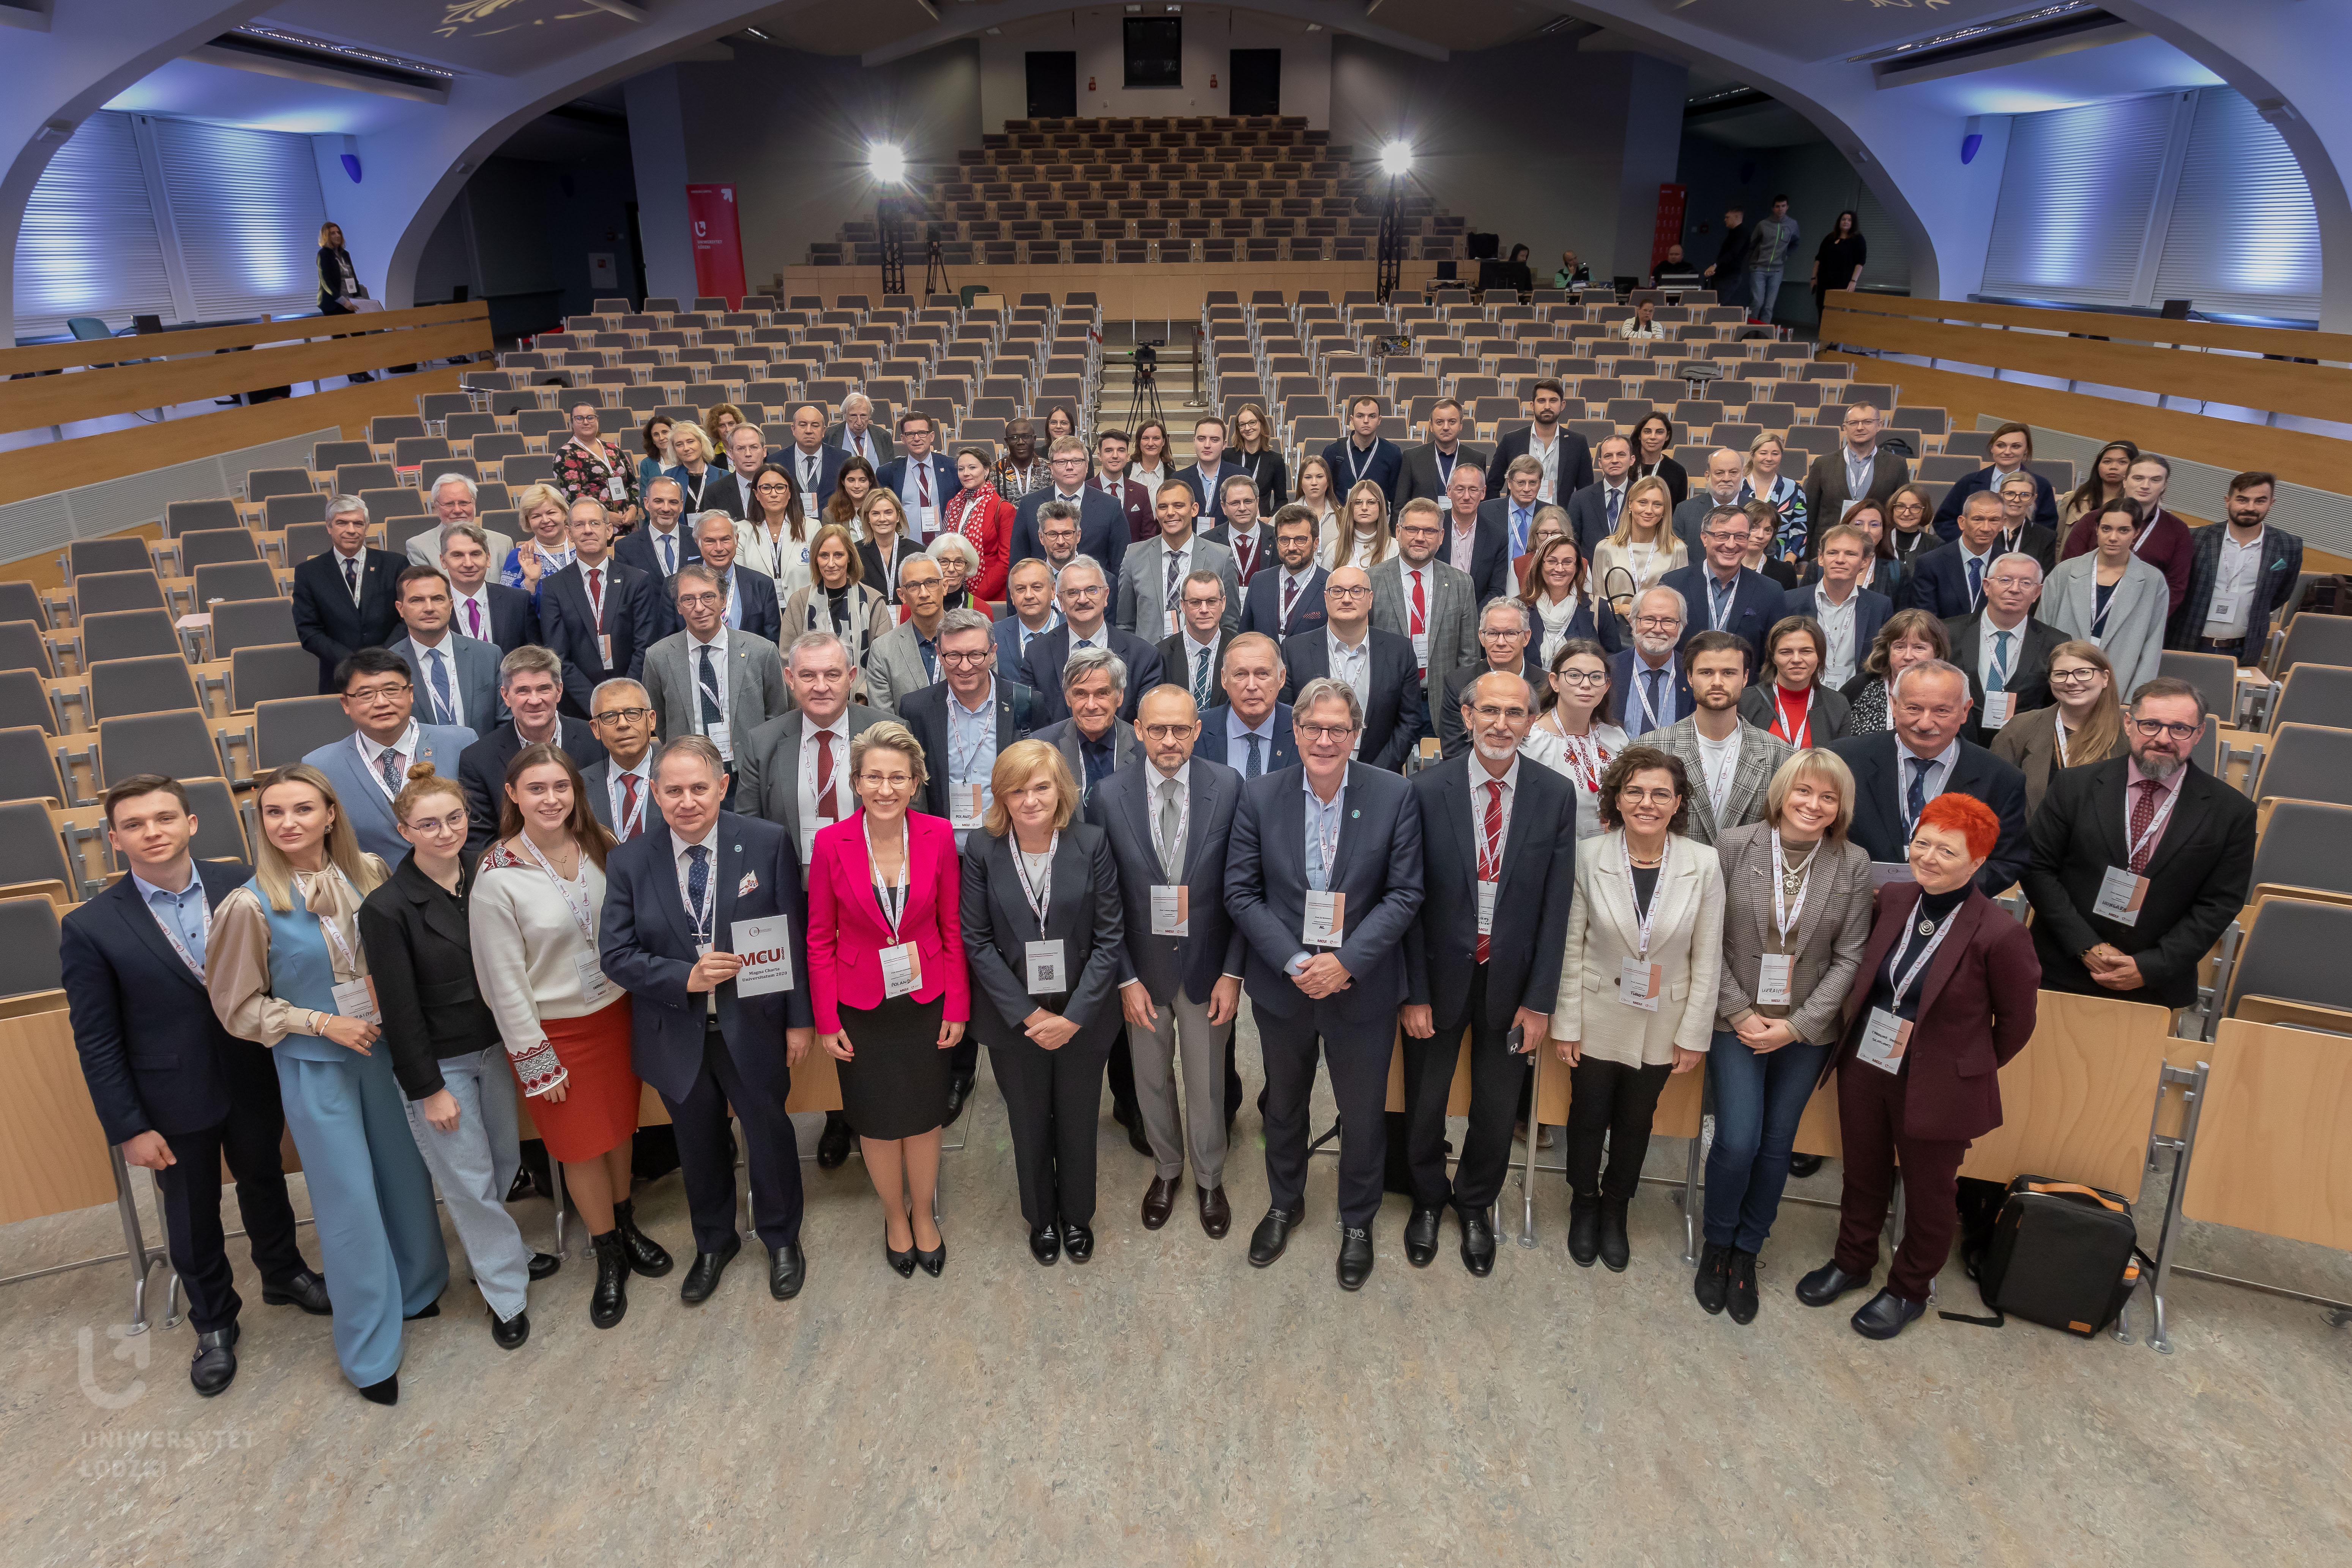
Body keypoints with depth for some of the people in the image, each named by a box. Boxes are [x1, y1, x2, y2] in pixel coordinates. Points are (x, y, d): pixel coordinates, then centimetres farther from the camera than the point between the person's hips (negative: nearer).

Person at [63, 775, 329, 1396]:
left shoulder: (241, 886, -10)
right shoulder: (90, 928, -14)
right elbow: (96, 1042, -9)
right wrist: (129, 1128, -9)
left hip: (253, 1081, 2)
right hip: (173, 1101, -1)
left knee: (264, 1183, 23)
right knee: (192, 1217, 17)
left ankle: (284, 1274, 50)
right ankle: (213, 1321, 40)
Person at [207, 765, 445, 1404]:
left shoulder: (369, 873, -6)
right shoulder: (251, 905, -15)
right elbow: (239, 1006, -6)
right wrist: (322, 1023, -14)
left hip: (386, 1048, 3)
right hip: (315, 1065, -3)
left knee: (406, 1173, 15)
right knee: (349, 1200, 4)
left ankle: (419, 1286, 41)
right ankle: (370, 1350, 21)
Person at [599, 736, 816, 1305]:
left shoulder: (768, 843, -12)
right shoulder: (629, 862, -7)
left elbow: (796, 938, -8)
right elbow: (615, 954, -7)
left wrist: (800, 1018, -7)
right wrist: (686, 977, -22)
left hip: (753, 1028, -1)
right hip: (676, 1035, 2)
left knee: (770, 1135, 16)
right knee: (699, 1144, 21)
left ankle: (781, 1238, 42)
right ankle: (714, 1242, 46)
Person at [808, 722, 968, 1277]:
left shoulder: (938, 837, -11)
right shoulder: (831, 843, -14)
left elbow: (952, 927, -2)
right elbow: (820, 938, -5)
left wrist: (957, 1007, -1)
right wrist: (826, 1019, -4)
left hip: (925, 1001, 1)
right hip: (861, 1007, -1)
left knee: (925, 1117, 14)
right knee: (878, 1122, 14)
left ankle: (923, 1215, 38)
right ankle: (895, 1217, 39)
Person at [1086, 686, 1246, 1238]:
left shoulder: (1228, 787, -12)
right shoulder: (1109, 797, -12)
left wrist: (1233, 972, -9)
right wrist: (1126, 978, -8)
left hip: (1207, 965, -1)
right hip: (1143, 969, 1)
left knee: (1207, 1085, 15)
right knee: (1151, 1081, 19)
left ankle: (1209, 1180, 40)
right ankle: (1167, 1171, 45)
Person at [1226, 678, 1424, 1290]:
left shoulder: (1394, 796, -10)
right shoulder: (1260, 796, -7)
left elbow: (1404, 894, -10)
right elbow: (1241, 891, -7)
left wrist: (1347, 961, -20)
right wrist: (1295, 962, -17)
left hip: (1361, 988, -1)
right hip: (1281, 986, 2)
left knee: (1364, 1113, 14)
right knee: (1283, 1104, 22)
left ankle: (1357, 1221, 39)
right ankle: (1284, 1204, 47)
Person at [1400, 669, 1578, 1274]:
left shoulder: (1556, 795, -7)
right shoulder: (1428, 789, -12)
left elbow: (1556, 905, -6)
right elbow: (1411, 898, -9)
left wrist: (1540, 1000, -7)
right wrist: (1413, 992, -10)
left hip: (1511, 976, 1)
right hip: (1440, 971, -1)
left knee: (1498, 1105, 17)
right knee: (1424, 1101, 16)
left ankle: (1475, 1205, 43)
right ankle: (1428, 1200, 43)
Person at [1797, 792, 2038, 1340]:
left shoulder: (1999, 935, -22)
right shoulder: (1893, 899, -6)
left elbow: (2016, 1020, -7)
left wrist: (1972, 1068, 3)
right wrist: (1857, 1043, 9)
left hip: (1937, 1086, -5)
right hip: (1865, 1069, 5)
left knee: (1929, 1193, 17)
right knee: (1863, 1175, 23)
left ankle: (1909, 1290, 39)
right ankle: (1852, 1261, 46)